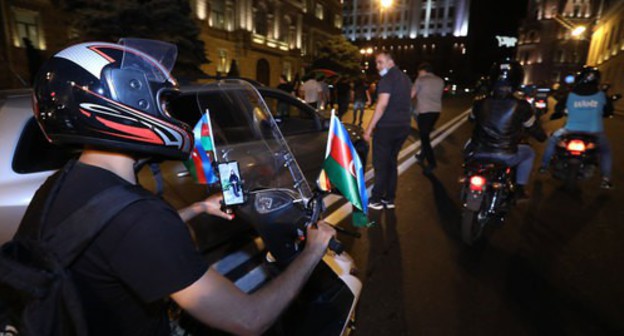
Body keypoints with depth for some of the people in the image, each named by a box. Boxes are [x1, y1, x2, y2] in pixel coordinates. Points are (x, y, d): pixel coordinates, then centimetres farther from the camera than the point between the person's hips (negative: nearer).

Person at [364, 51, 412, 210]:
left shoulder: (387, 78, -11)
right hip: (403, 126, 8)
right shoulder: (405, 78, 17)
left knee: (380, 164, -1)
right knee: (391, 162, 14)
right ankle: (389, 199, 17)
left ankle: (376, 200, 5)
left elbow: (382, 103, -21)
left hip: (387, 126, -8)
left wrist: (370, 127, -20)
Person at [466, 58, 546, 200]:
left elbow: (472, 119, 18)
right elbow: (534, 129, 4)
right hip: (506, 157, -1)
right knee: (529, 152, 30)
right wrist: (543, 136, 28)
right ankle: (519, 189, 29)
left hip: (480, 153, 1)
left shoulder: (480, 103, -5)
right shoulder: (521, 106, -10)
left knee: (470, 145, 35)